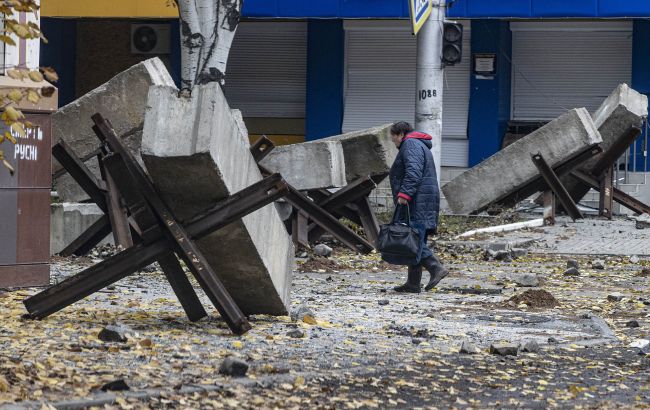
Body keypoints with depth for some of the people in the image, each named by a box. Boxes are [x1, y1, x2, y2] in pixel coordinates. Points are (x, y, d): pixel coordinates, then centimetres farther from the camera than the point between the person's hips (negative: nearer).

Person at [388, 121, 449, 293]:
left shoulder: (410, 145, -7)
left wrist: (404, 193, -27)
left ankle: (436, 268, -23)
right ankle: (413, 283, 8)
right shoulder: (421, 146, 26)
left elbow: (413, 172, -21)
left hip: (417, 201, -11)